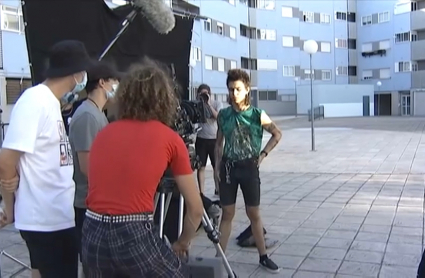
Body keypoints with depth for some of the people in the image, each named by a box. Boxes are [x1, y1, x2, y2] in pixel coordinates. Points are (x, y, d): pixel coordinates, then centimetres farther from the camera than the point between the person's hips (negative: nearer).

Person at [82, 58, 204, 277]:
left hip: (92, 235, 5)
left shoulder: (104, 133, 14)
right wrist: (182, 243, 26)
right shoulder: (170, 139, 3)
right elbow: (196, 209, 8)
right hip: (135, 235, -4)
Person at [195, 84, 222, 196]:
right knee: (201, 166, 2)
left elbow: (218, 117, -13)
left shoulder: (217, 104, 1)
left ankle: (217, 190, 18)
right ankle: (201, 193, 8)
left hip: (214, 139, -1)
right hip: (201, 139, 1)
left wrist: (209, 104, -15)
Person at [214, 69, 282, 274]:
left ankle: (263, 257, 23)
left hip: (249, 167, -2)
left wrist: (263, 154, -2)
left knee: (254, 214, 8)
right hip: (228, 167, 2)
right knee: (227, 213, 7)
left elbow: (277, 134, 5)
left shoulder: (257, 115, -8)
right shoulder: (223, 115, 0)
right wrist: (217, 165, 2)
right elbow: (219, 142, 10)